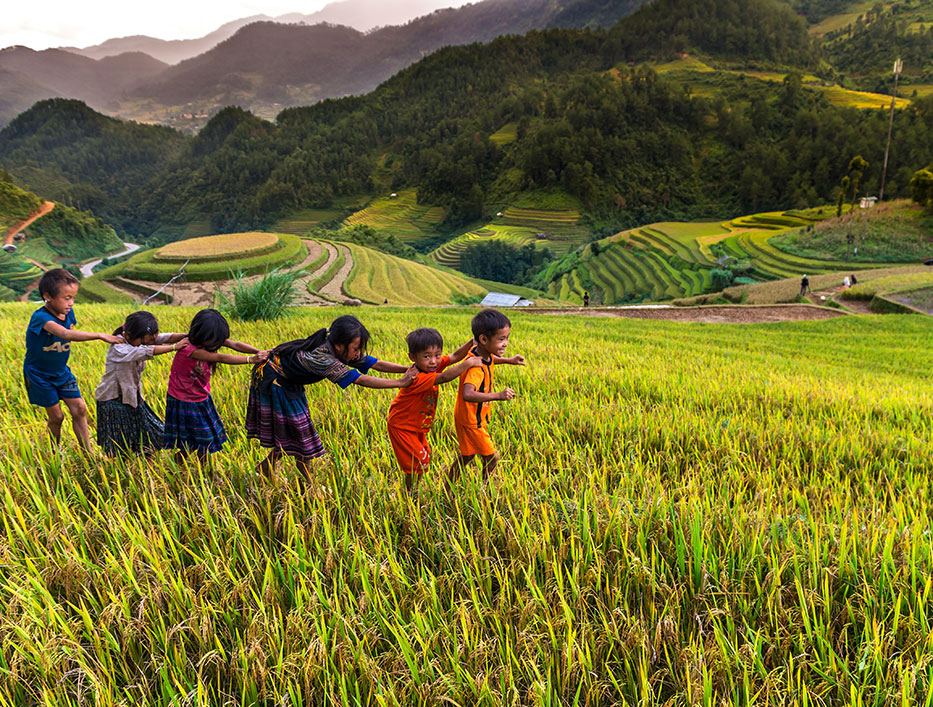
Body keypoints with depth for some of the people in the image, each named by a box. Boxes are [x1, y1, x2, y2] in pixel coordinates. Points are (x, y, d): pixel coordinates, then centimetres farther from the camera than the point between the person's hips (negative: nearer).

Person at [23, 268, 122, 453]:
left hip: (61, 372, 6)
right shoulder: (40, 317, -30)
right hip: (40, 375, -6)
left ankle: (88, 453, 8)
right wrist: (99, 336, -51)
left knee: (79, 409, 0)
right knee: (56, 417, 2)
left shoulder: (68, 313, -8)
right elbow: (65, 334, -47)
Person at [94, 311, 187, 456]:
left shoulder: (140, 340, -3)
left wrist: (186, 337, -30)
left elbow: (165, 338, -14)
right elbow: (147, 351, -37)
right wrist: (174, 347, -38)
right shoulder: (118, 349, -23)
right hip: (113, 401, -7)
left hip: (132, 397, 7)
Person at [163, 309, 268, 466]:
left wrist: (260, 352, -32)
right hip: (185, 403, -7)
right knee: (187, 447, 2)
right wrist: (251, 359, -37)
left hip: (202, 399, 7)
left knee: (204, 442, 15)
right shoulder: (188, 349, -30)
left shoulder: (209, 340, -7)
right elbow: (221, 358, -35)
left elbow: (235, 345, -17)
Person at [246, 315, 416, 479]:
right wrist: (400, 383, -41)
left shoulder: (344, 351, -15)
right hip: (271, 380, -9)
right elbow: (361, 380, -42)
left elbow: (376, 364, -12)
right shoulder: (320, 357, -39)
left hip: (289, 382, 9)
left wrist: (408, 369, -20)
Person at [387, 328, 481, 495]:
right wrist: (468, 363, -44)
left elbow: (455, 357, -10)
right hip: (402, 427, -9)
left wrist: (472, 342, -24)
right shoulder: (417, 378, -35)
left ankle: (413, 492, 37)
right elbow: (444, 377, -46)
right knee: (418, 462, -5)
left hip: (418, 426, 9)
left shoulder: (433, 366, -9)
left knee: (425, 456, 19)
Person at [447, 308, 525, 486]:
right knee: (491, 457, 0)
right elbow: (468, 394, -50)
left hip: (476, 417, 10)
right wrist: (498, 395, -56)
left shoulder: (484, 353, -4)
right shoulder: (476, 368, -34)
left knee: (467, 456, 23)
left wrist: (509, 361, 15)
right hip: (470, 420, -10)